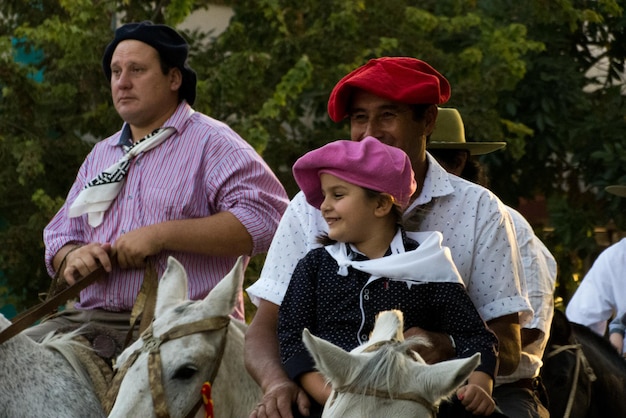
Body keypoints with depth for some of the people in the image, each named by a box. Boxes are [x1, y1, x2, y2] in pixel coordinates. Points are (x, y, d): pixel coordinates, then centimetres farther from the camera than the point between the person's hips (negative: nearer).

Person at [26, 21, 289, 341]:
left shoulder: (211, 143, 1)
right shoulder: (100, 155, 24)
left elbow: (266, 218, -14)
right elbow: (60, 235, 26)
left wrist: (160, 235, -17)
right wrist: (71, 258, -1)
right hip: (91, 318, 6)